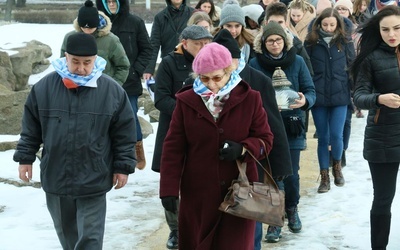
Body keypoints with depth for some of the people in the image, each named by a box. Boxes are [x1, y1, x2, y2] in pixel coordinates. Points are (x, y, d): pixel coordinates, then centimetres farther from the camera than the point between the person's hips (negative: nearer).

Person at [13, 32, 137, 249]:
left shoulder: (112, 91, -7)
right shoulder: (44, 88, -3)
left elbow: (124, 134, -1)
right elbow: (31, 128, 7)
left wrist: (123, 166, 0)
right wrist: (25, 158, 6)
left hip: (93, 180, -2)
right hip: (55, 177, 3)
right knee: (66, 232, 20)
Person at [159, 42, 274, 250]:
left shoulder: (249, 99, -3)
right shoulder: (186, 101, -2)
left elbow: (265, 139, 4)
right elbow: (173, 148, 0)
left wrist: (243, 149, -18)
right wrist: (169, 189, -7)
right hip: (197, 194, 1)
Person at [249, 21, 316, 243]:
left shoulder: (297, 61, 0)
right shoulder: (255, 64, -3)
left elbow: (310, 90, 0)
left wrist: (305, 100, -21)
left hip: (292, 126, 1)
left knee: (291, 173, 5)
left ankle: (292, 210, 32)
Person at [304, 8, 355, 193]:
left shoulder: (345, 41, 0)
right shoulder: (311, 41, -1)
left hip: (339, 95, 0)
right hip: (318, 95, 0)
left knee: (336, 135, -4)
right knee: (323, 137, 5)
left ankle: (337, 167, 24)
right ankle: (324, 176, 16)